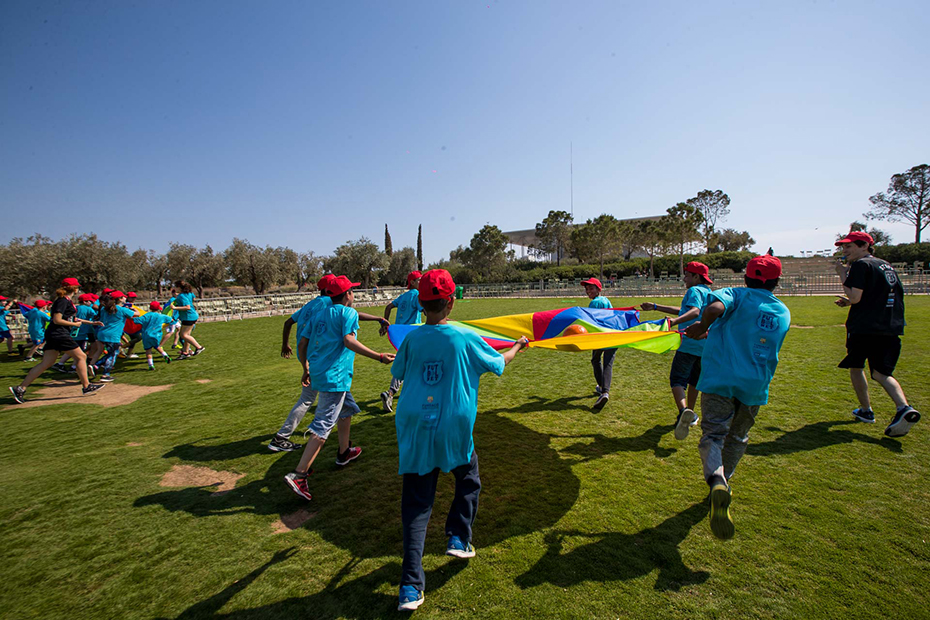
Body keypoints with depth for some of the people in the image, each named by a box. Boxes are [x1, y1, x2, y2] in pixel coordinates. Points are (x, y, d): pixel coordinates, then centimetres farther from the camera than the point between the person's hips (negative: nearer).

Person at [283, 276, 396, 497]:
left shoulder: (319, 313, 16)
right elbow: (349, 341, -21)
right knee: (322, 427, -6)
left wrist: (306, 369, 25)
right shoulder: (348, 313, -6)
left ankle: (344, 452, 39)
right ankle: (299, 474, -8)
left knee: (347, 407, 26)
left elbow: (302, 342, 15)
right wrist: (379, 357, -24)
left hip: (317, 371, 9)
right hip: (334, 376, -9)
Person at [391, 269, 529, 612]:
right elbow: (498, 363, 6)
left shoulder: (411, 339, -4)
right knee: (468, 480, 29)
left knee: (416, 504, 9)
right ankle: (458, 537, 26)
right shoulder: (465, 338, -9)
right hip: (453, 430, -2)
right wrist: (517, 347, 26)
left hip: (414, 431, 2)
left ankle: (410, 587, 10)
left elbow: (397, 372, 13)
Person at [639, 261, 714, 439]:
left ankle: (684, 411, -32)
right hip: (704, 345, 9)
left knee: (677, 380, -11)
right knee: (693, 380, 21)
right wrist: (655, 307, 30)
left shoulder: (695, 290, -6)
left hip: (689, 343, -9)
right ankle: (690, 415, 32)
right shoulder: (709, 293, 23)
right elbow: (682, 311, 29)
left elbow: (694, 311, -27)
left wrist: (674, 321, -42)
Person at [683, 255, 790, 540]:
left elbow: (716, 306, -23)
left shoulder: (736, 295, 2)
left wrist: (701, 326, -7)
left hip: (719, 376, -4)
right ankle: (723, 480, 36)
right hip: (755, 382, 4)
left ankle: (716, 480, -32)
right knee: (738, 437, 22)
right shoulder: (783, 313, 16)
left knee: (713, 434, -7)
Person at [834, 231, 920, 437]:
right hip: (890, 328, 7)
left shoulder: (861, 265, -9)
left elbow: (855, 297, -17)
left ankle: (866, 410, 18)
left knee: (856, 367, 12)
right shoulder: (886, 266, 18)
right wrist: (849, 302, 24)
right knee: (881, 372, 9)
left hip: (863, 328, -7)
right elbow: (880, 299, 23)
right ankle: (904, 407, -13)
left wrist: (843, 275, -6)